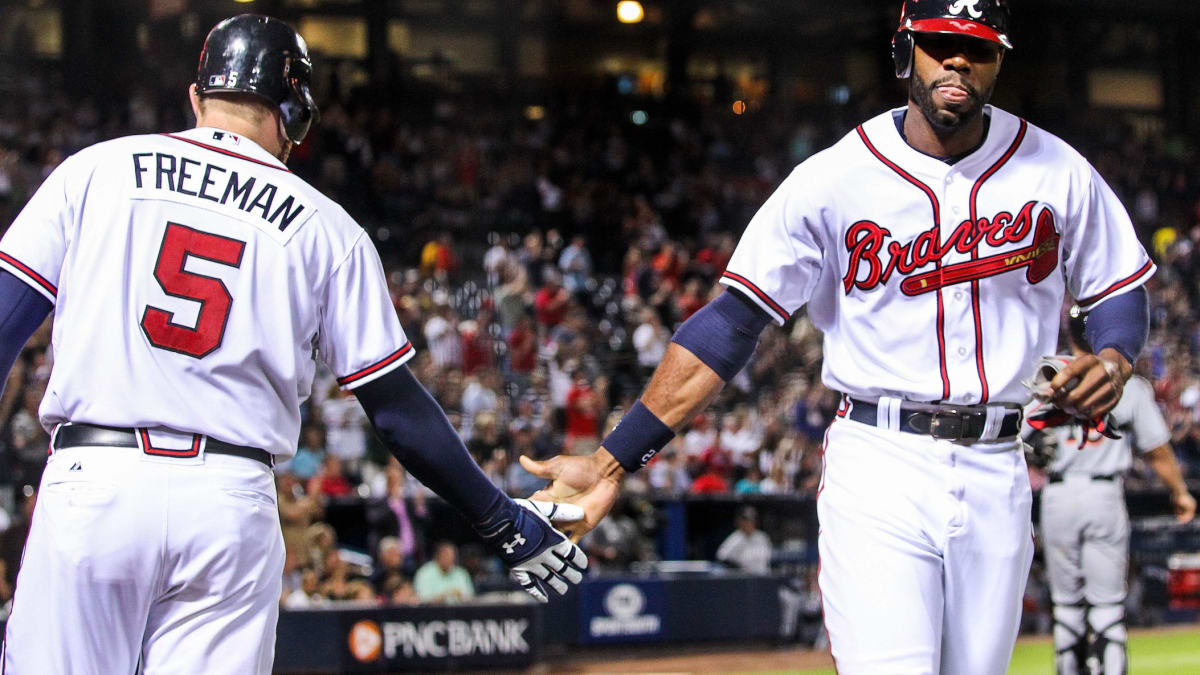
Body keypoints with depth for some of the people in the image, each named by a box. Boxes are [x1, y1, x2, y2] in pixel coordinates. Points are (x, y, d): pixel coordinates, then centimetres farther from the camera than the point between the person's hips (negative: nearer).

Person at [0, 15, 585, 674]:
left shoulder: (98, 168, 9)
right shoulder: (327, 229, 9)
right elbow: (397, 408, 8)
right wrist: (501, 520, 16)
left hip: (90, 482, 0)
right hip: (234, 502, 1)